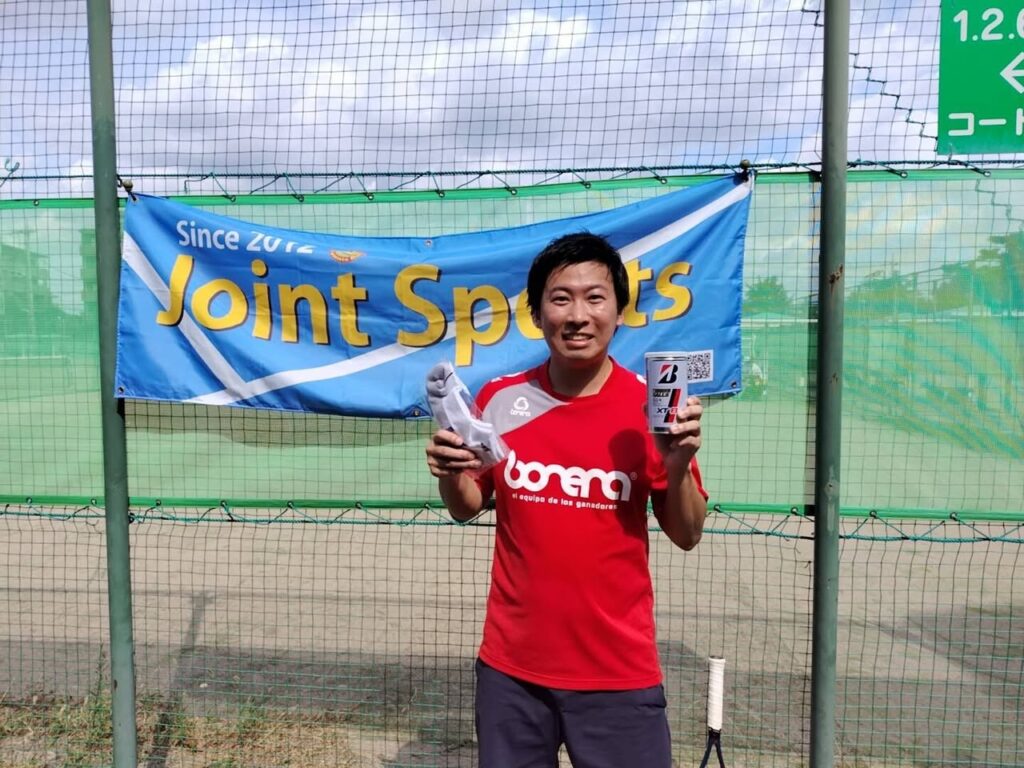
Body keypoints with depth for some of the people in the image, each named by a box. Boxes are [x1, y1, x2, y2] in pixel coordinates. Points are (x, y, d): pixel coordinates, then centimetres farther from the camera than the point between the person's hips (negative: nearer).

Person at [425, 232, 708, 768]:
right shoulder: (500, 399, -5)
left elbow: (686, 537, -3)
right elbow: (467, 509, 8)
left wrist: (678, 465, -21)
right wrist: (450, 473, -12)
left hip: (619, 671, -1)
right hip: (511, 664, 2)